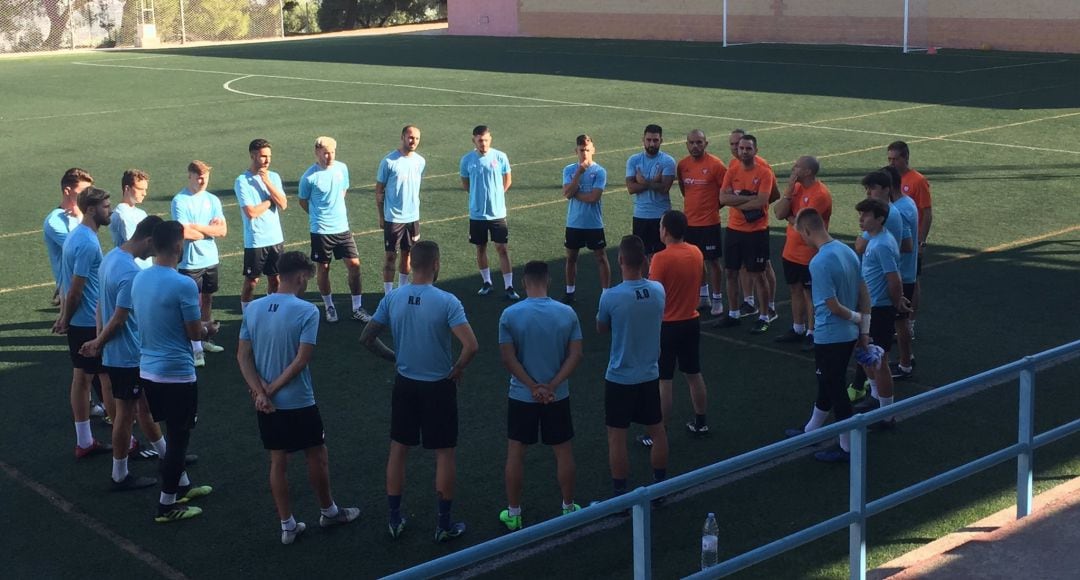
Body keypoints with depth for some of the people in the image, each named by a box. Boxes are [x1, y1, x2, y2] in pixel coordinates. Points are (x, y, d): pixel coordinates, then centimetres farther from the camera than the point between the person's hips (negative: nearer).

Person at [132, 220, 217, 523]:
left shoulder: (139, 279, 2)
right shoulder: (183, 285, -21)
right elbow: (195, 333, -14)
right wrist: (209, 330, 8)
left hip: (148, 370, 8)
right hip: (177, 374, -8)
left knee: (175, 433, 24)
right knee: (178, 437, 5)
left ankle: (182, 485, 39)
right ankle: (167, 505, 12)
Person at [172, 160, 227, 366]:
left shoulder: (213, 200, 6)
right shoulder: (180, 201, -11)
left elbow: (223, 231, -2)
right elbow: (185, 233, -20)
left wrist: (197, 227, -12)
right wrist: (209, 229, -6)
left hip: (211, 259, 6)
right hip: (190, 262, -6)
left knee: (207, 300, 16)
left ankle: (205, 340, 30)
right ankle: (196, 349, -2)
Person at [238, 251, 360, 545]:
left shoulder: (253, 308, -1)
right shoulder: (306, 311, -16)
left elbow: (243, 356, -3)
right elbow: (301, 360, -19)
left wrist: (261, 392, -9)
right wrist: (270, 389, -13)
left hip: (266, 404, 5)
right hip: (299, 402, -5)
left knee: (278, 462, 12)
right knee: (317, 456, 15)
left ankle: (287, 525, 19)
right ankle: (328, 511, 32)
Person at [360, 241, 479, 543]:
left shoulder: (392, 298, -7)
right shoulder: (446, 301, -19)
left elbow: (366, 338, 0)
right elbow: (470, 346, -27)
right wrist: (458, 369, -8)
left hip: (405, 384, 4)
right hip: (439, 386, -3)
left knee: (398, 450, 16)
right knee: (444, 453, 9)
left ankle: (395, 520, 23)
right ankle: (444, 525, 16)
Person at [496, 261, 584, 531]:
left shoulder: (510, 314, -11)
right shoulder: (567, 313, -6)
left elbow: (508, 358, -13)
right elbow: (576, 355, -8)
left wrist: (533, 387, -11)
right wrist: (552, 386, -12)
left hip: (521, 396, -1)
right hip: (557, 396, 1)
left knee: (515, 453, 11)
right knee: (563, 452, 15)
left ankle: (513, 513, 18)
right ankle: (568, 508, 26)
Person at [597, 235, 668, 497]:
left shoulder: (611, 297, -21)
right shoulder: (658, 290, -8)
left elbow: (601, 329, -2)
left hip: (619, 378, -4)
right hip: (650, 376, 4)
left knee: (617, 437, 7)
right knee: (657, 432, 18)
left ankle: (620, 495, 14)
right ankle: (661, 486, 30)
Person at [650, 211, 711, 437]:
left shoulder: (661, 258, -20)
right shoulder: (696, 253, 1)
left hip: (667, 325, -7)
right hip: (692, 321, 7)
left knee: (663, 382, 1)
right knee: (694, 375, 19)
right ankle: (700, 422, 31)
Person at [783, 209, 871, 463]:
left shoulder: (819, 263, -23)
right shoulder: (847, 251, 2)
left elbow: (833, 305, -22)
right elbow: (865, 294, 7)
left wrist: (855, 317, -4)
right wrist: (864, 329, 13)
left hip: (829, 337, -9)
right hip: (849, 335, 9)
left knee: (834, 389, 5)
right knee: (828, 384, 23)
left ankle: (847, 448, 15)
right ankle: (811, 430, 40)